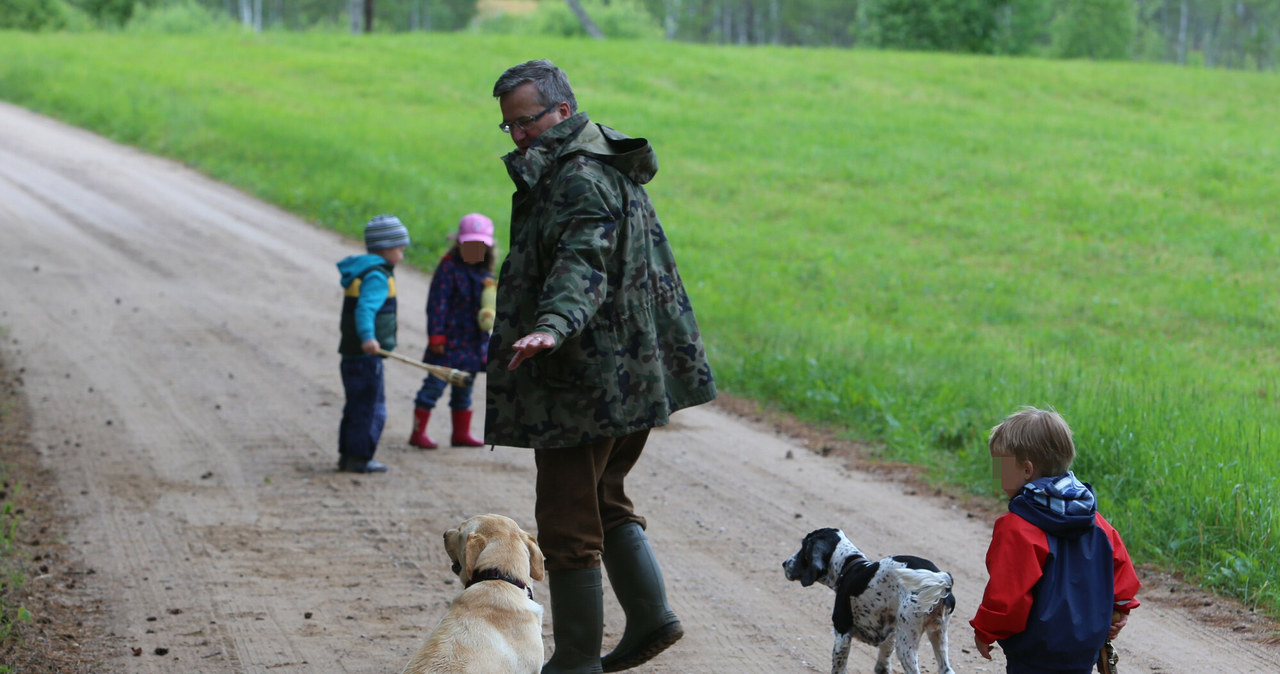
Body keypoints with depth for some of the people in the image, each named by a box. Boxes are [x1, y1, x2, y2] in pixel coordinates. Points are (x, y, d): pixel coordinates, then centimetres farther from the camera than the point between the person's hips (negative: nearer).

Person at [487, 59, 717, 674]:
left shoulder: (581, 180, -18)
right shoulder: (606, 166, 16)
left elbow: (582, 263, -34)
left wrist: (553, 324, -51)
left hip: (585, 384, -11)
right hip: (625, 375, 11)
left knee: (566, 519, -3)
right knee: (603, 502, 22)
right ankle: (650, 617, 23)